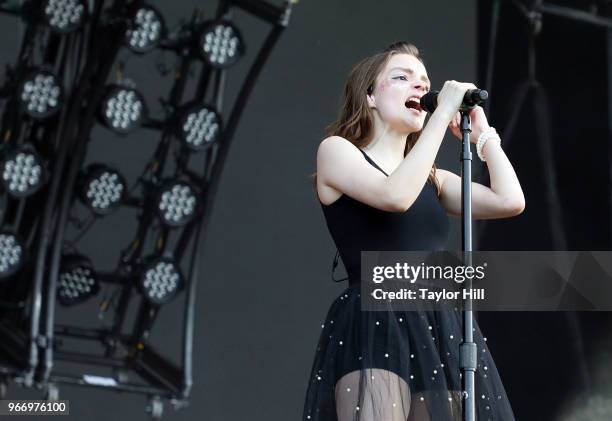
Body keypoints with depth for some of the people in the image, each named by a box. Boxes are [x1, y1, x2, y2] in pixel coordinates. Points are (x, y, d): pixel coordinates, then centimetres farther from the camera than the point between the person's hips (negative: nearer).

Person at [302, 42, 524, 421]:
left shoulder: (432, 179, 23)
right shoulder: (336, 150, 7)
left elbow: (510, 201, 8)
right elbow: (396, 196, -13)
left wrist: (481, 133, 16)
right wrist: (444, 112, -7)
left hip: (442, 333, 6)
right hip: (375, 329, -6)